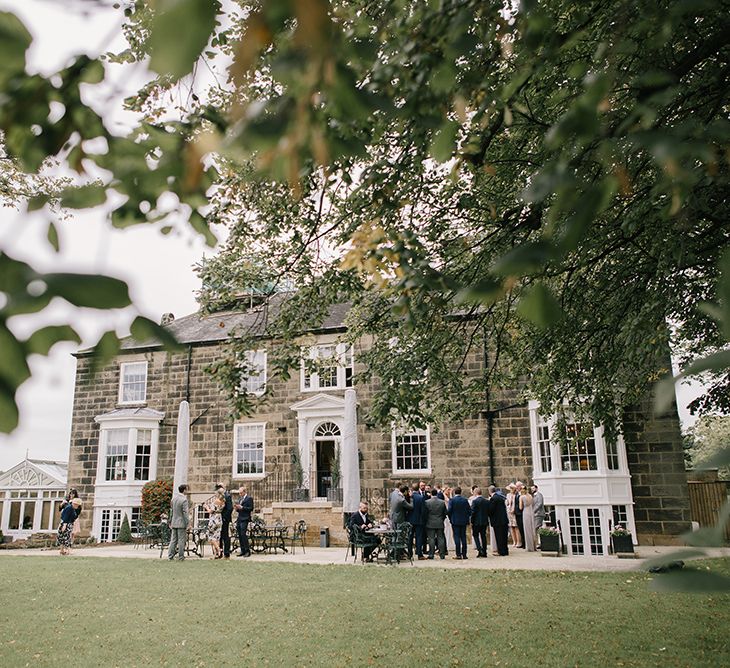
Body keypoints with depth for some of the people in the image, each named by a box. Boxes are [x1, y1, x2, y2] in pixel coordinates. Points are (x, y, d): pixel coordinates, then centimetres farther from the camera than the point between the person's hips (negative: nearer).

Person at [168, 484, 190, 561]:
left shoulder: (174, 498, 6)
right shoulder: (184, 500, -17)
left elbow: (171, 511, 14)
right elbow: (185, 513, -17)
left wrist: (170, 522, 22)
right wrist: (187, 523, -12)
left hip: (174, 523, 7)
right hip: (181, 523, -7)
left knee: (173, 540, 12)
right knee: (181, 540, 1)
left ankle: (170, 556, 14)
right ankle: (181, 557, 5)